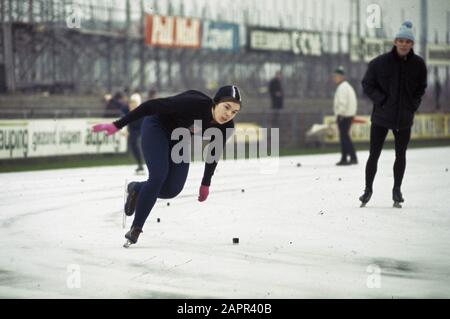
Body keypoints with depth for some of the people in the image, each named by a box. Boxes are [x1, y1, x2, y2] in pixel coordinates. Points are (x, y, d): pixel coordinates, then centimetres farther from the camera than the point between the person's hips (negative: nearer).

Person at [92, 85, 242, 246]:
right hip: (157, 126, -6)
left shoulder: (226, 127, -21)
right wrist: (117, 125, -33)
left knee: (172, 189, -3)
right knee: (158, 176, -22)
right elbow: (152, 105, -34)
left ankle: (137, 189, 27)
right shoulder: (194, 103, -39)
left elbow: (214, 153, -1)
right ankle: (136, 228, -10)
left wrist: (206, 184, 11)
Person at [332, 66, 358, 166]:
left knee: (345, 137, -11)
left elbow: (342, 102, -22)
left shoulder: (342, 87, -14)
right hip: (349, 115, 10)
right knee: (344, 137, 13)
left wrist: (339, 115, -19)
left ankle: (353, 158, -14)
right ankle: (344, 159, 16)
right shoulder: (347, 86, 20)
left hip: (344, 116, -10)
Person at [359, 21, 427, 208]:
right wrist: (382, 101, -10)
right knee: (374, 155, 1)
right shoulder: (380, 63, -10)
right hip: (381, 117, -2)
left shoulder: (418, 64, -2)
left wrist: (414, 104, 1)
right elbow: (367, 85, -1)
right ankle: (368, 189, 16)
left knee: (401, 155, 10)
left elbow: (421, 88, 14)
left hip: (405, 119, 2)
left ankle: (397, 190, 24)